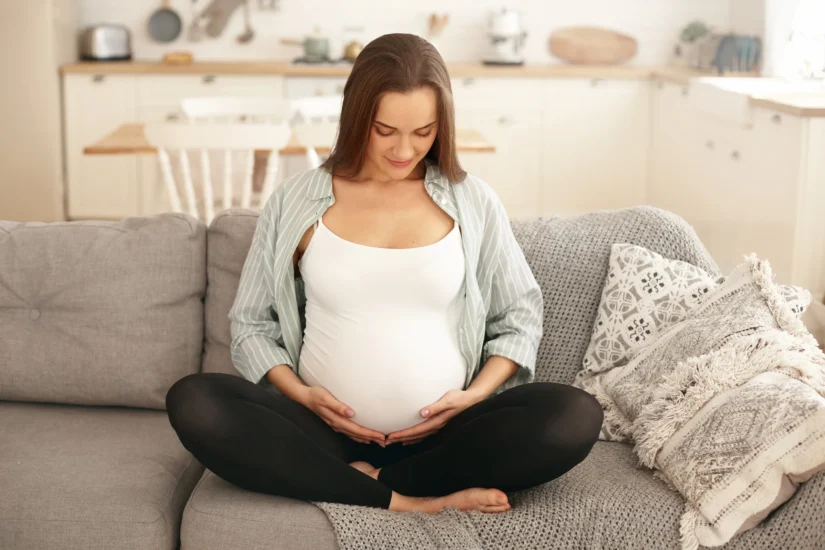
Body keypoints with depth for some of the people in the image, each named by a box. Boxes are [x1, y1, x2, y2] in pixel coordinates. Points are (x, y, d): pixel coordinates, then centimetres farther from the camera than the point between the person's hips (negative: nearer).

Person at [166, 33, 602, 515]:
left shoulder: (473, 202, 3)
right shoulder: (297, 202, 3)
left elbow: (521, 317, 11)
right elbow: (251, 322, 9)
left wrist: (475, 395, -6)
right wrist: (299, 394, -9)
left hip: (442, 433, 0)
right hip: (326, 431, 0)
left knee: (576, 417, -26)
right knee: (192, 402, -26)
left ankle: (367, 482, -16)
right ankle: (407, 502, -24)